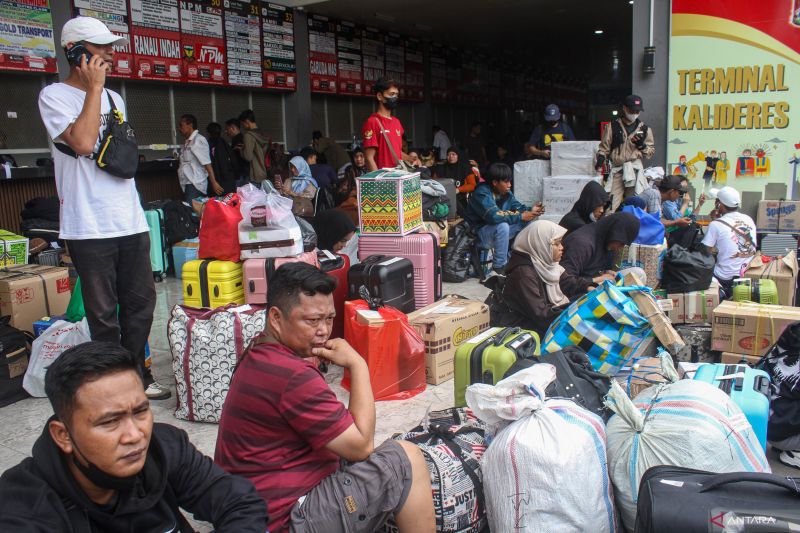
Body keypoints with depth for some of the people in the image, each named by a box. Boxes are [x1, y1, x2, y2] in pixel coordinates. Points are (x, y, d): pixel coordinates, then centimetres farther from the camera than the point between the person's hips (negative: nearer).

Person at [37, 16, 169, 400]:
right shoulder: (54, 96, -4)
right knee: (103, 314, 2)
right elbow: (83, 142, -19)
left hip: (130, 221, 7)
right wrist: (94, 87, -12)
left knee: (140, 303, 11)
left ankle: (136, 376, 26)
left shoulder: (113, 98, 17)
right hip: (89, 226, -6)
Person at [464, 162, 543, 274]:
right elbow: (494, 216, -37)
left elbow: (517, 207, 3)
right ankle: (499, 266, -21)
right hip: (479, 233, -8)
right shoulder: (481, 194, -24)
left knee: (526, 222, -3)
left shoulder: (506, 192, 1)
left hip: (498, 231, 8)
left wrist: (530, 210, -20)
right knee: (502, 226, -35)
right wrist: (520, 216, -32)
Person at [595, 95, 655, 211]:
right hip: (617, 170, -1)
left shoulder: (645, 129, 14)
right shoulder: (613, 126, 9)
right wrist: (601, 159, -7)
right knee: (613, 205, -9)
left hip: (636, 169, 1)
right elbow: (604, 146, 10)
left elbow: (651, 151, 15)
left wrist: (641, 145, -3)